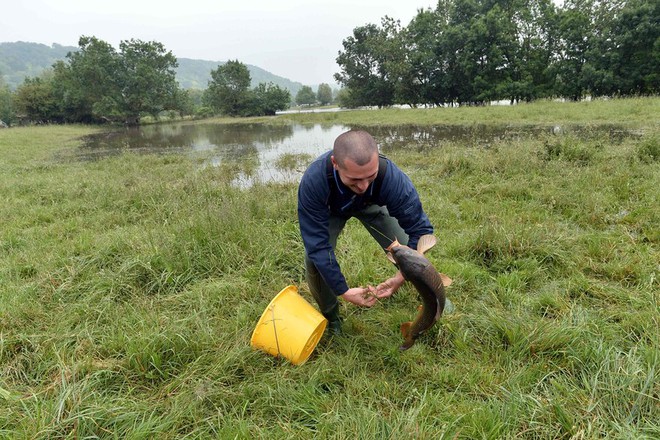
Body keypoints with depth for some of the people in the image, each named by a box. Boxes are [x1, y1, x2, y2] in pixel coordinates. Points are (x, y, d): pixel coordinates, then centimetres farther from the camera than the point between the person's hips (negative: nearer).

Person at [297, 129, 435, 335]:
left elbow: (419, 228, -29)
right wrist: (344, 292, -35)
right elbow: (318, 245, -37)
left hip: (372, 205, 1)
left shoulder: (392, 177, -41)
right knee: (314, 259, -22)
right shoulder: (312, 181, -43)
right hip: (331, 210, -1)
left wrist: (401, 277, -36)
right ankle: (330, 317, 9)